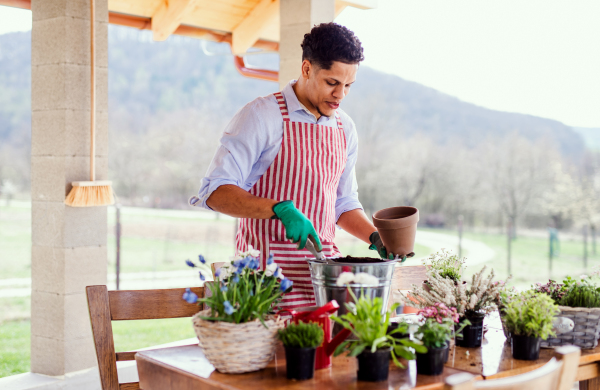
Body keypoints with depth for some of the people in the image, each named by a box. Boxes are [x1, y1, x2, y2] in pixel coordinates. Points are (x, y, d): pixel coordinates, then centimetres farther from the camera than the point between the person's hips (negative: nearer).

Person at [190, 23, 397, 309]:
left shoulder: (345, 128, 14)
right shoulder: (262, 116, -7)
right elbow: (214, 191, -13)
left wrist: (376, 238, 6)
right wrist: (280, 209, -25)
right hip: (270, 269, -5)